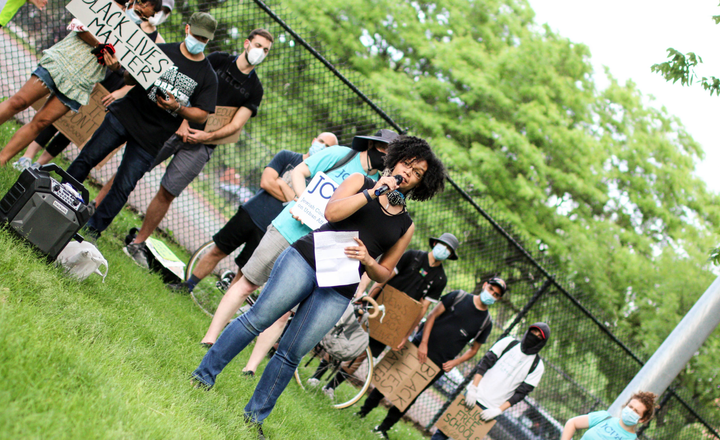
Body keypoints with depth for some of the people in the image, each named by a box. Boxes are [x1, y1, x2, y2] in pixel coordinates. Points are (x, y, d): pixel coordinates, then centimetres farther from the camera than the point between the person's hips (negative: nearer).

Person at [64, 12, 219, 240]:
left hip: (151, 138, -1)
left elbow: (201, 115, -1)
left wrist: (177, 107, -18)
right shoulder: (162, 51, 5)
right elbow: (128, 78, 11)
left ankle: (92, 230, 8)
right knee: (87, 159, 1)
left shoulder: (208, 76, 0)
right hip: (124, 115, 2)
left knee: (123, 188, -3)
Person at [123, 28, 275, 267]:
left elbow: (236, 124, 0)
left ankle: (137, 244, 11)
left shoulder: (255, 89, 7)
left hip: (201, 145, 0)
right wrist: (182, 121, -13)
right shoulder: (218, 60, 4)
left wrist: (208, 136, -14)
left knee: (167, 193, 0)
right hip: (178, 126, 0)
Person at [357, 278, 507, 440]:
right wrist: (423, 343, -11)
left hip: (439, 364, 0)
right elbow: (433, 315, -3)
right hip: (420, 346, 0)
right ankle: (364, 410, 21)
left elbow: (474, 349, 10)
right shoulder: (459, 297, -1)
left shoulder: (486, 322, 2)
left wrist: (455, 362, -5)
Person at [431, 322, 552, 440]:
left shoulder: (537, 366, 0)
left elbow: (521, 392, -4)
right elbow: (485, 362, -1)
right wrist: (473, 389, -12)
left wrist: (498, 410, -13)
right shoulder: (509, 342, 5)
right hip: (474, 395, 2)